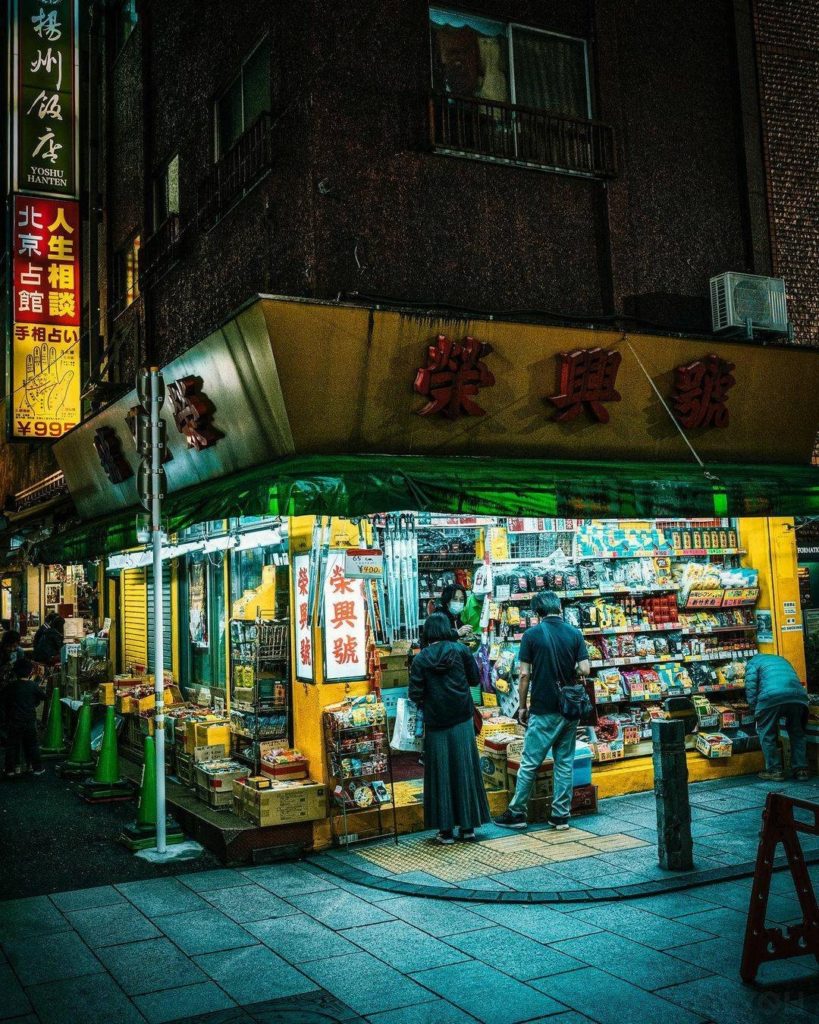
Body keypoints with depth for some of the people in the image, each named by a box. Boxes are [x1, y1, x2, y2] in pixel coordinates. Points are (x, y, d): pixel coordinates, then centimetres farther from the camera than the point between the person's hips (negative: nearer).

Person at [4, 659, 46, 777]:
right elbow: (43, 696, 2)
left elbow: (5, 699, 7)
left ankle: (10, 768, 12)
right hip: (30, 720, -1)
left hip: (14, 721, 1)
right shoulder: (33, 686, -10)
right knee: (32, 745, 9)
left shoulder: (11, 686, -5)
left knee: (12, 745, 10)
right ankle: (37, 767, 13)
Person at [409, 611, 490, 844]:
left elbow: (415, 695, -7)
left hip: (436, 724, -1)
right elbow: (474, 679, 2)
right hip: (462, 721, 1)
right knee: (464, 771, 9)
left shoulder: (420, 659, -6)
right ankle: (468, 826, 14)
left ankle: (446, 830, 9)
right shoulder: (460, 650, -4)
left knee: (441, 774, 6)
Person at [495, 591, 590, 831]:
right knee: (565, 762, 10)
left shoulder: (532, 634, -7)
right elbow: (585, 669, -4)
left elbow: (524, 674, -8)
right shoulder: (575, 633, 1)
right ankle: (561, 816, 12)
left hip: (543, 710, -3)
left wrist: (522, 706, 1)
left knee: (530, 763, 3)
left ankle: (517, 813, 10)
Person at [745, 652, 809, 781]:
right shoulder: (782, 660, 38)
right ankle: (801, 769, 23)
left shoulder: (753, 662, 22)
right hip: (798, 696, 5)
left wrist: (755, 711, 10)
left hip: (771, 697, -5)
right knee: (797, 733, 21)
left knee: (767, 735, 11)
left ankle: (774, 770, 12)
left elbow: (750, 687, 7)